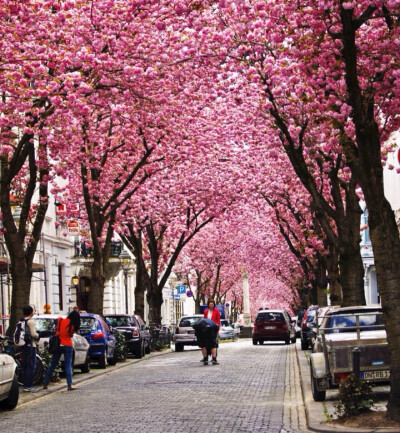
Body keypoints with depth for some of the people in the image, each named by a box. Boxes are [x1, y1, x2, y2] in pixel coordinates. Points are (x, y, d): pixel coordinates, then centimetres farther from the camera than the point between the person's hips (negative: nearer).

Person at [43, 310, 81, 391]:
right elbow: (71, 335, 2)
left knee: (52, 365, 11)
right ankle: (69, 385, -7)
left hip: (58, 345, 3)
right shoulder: (72, 325, -5)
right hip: (68, 346, -3)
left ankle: (45, 384, 12)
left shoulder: (60, 320, 0)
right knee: (68, 365, 0)